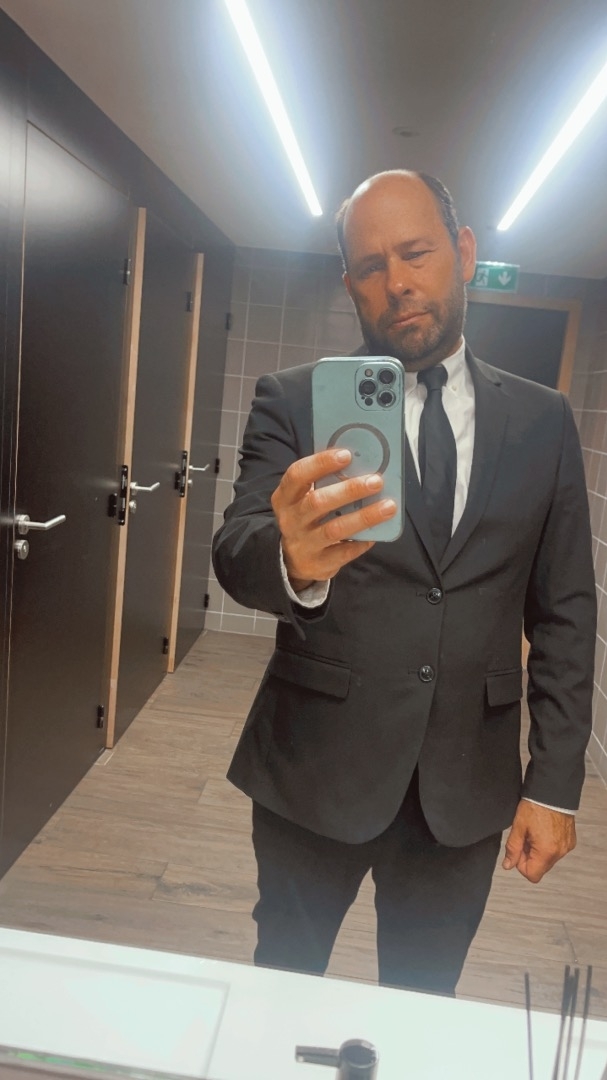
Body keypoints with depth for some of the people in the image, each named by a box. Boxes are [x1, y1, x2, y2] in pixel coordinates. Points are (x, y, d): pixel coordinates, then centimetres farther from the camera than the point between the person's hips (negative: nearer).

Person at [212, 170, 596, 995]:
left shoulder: (543, 421, 2)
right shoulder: (295, 402, -4)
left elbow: (565, 614, 4)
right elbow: (234, 556, -17)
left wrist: (556, 780, 1)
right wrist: (291, 560, -40)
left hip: (470, 783, 2)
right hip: (315, 769, -1)